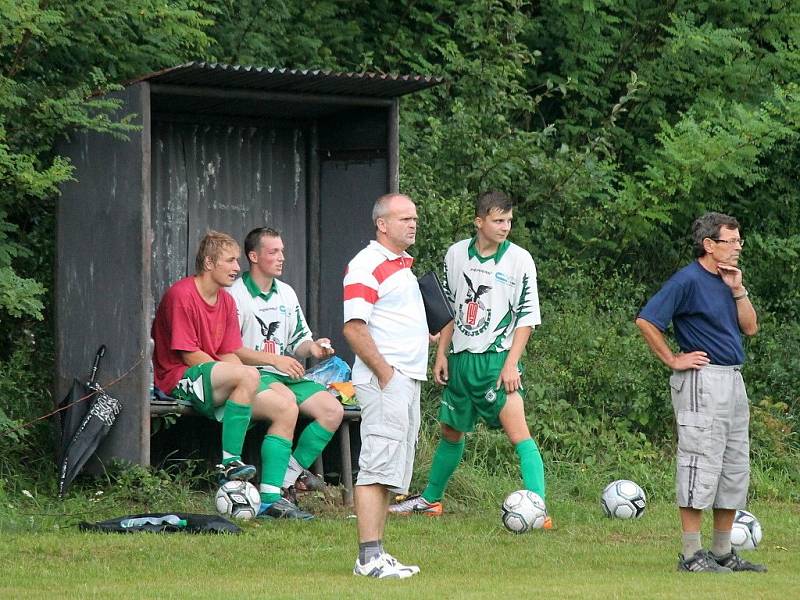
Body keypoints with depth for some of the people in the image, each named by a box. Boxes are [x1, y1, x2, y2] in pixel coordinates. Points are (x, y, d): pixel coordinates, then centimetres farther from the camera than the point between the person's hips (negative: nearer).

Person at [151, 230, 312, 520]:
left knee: (286, 408, -5)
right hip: (179, 379, -9)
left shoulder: (226, 300, 15)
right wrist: (239, 376, -13)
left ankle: (271, 498, -9)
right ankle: (230, 459, -29)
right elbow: (190, 356, -15)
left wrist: (243, 376, -10)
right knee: (248, 376, -35)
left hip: (216, 386, 9)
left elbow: (230, 355, 12)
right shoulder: (181, 295, -11)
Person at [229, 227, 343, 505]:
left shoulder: (286, 293, 18)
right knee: (286, 399, -38)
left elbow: (299, 341, 20)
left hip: (288, 375, 8)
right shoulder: (236, 294, -6)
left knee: (333, 410, -13)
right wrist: (274, 360, -21)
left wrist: (312, 347, -4)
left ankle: (292, 473, -6)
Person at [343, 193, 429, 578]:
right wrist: (385, 373, -20)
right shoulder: (366, 266, -12)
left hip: (409, 380, 10)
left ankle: (376, 553, 14)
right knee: (378, 467, -12)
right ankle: (369, 557, -15)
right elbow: (354, 328, -19)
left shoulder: (403, 264, 19)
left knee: (390, 472, 11)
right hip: (385, 380, -10)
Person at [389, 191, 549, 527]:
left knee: (518, 432, -17)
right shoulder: (456, 254, 5)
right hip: (461, 359, 5)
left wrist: (511, 364, -14)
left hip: (497, 359, -5)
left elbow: (527, 316, -7)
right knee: (451, 431, 18)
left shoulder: (519, 260, -7)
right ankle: (430, 499, 36)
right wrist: (441, 353, 10)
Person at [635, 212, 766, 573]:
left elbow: (750, 327, 13)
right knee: (701, 465, -9)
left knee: (735, 470, 12)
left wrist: (737, 289, 1)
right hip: (702, 383, -9)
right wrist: (672, 361, -11)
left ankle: (723, 552, 19)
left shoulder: (726, 281, 15)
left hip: (733, 381, 9)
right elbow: (645, 320, -15)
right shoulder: (689, 280, -11)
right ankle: (692, 555, -7)